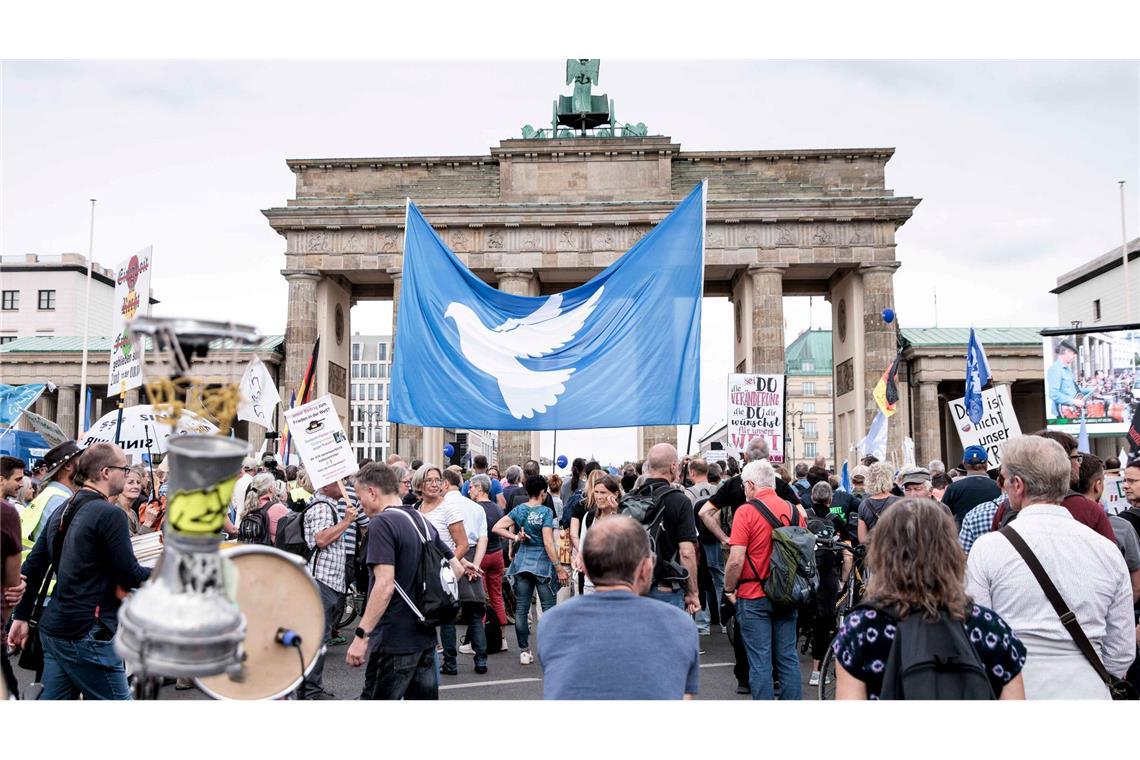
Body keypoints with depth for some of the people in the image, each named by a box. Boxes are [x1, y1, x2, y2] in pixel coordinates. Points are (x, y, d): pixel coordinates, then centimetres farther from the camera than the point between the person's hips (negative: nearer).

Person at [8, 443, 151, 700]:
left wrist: (21, 616, 19)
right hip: (86, 634, -9)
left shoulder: (62, 511, 11)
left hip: (53, 629, 9)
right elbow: (130, 577, -14)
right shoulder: (110, 514, -15)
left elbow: (32, 566, 13)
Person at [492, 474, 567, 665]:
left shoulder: (519, 509, 3)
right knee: (548, 608, 4)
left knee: (521, 609, 8)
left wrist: (515, 537, -2)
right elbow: (548, 543, -16)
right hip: (542, 563, -4)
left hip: (522, 562, 5)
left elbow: (497, 527, -3)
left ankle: (524, 651, 12)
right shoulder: (546, 511, -11)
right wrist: (559, 569, -13)